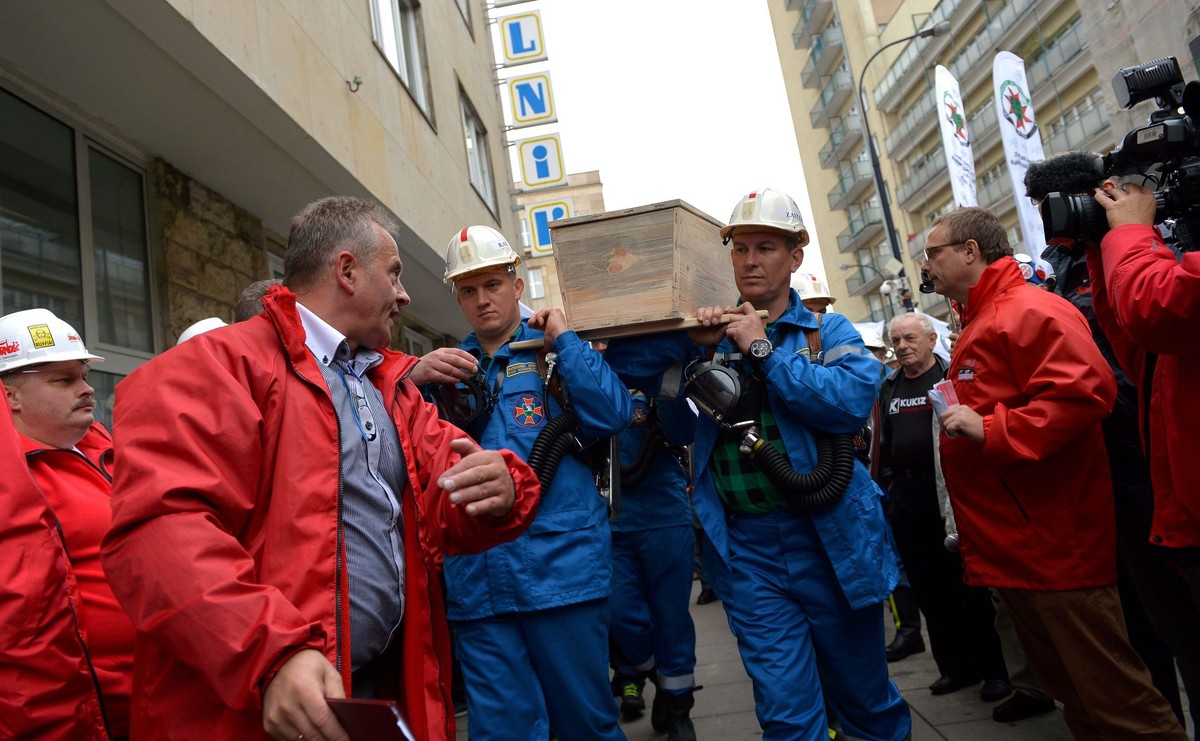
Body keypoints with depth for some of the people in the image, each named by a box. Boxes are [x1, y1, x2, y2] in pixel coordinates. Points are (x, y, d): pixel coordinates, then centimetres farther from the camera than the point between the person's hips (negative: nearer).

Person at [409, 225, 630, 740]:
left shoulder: (559, 353, 7)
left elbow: (612, 416, -11)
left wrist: (563, 338, -5)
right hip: (476, 581, 3)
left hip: (562, 566, -2)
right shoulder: (448, 368, 14)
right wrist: (414, 381, -14)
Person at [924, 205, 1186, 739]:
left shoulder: (1028, 310, -13)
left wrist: (989, 430, -24)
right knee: (1071, 692, 18)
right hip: (1011, 548, 10)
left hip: (1054, 545, -10)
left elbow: (1084, 391, -26)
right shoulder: (978, 324, 20)